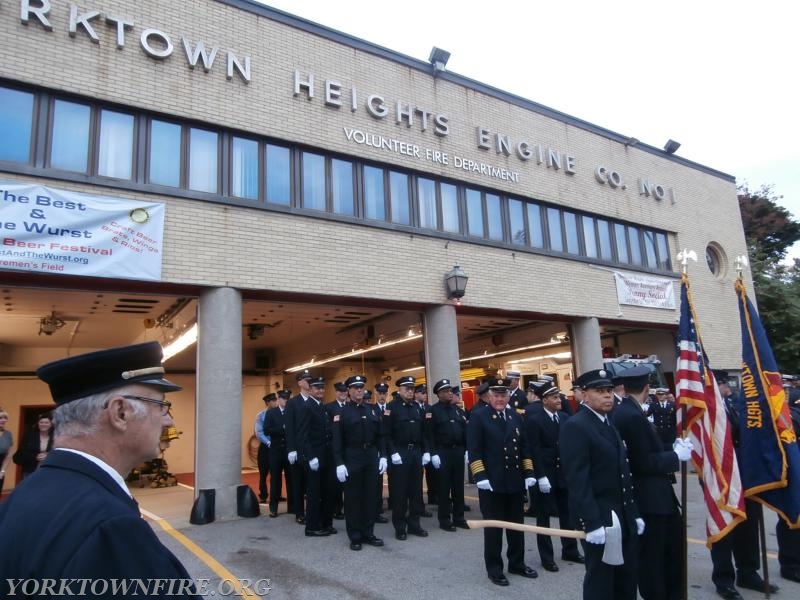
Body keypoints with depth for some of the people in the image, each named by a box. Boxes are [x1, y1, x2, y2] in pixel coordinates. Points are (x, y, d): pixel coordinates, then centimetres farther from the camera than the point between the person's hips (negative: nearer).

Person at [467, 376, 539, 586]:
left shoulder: (516, 417, 10)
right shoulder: (478, 417, -7)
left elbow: (524, 447, 13)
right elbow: (474, 450, -12)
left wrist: (529, 473, 6)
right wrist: (481, 477, -19)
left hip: (515, 481, 5)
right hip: (491, 482, -5)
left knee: (516, 525, 16)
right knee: (493, 527, 5)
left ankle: (517, 563, 32)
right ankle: (494, 569, 18)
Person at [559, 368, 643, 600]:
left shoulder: (612, 423, 11)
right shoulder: (575, 426, -16)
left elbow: (622, 474, 15)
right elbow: (578, 481, -21)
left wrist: (634, 513, 12)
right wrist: (592, 523, -23)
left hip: (624, 517, 8)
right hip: (598, 519, -8)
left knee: (627, 580, 17)